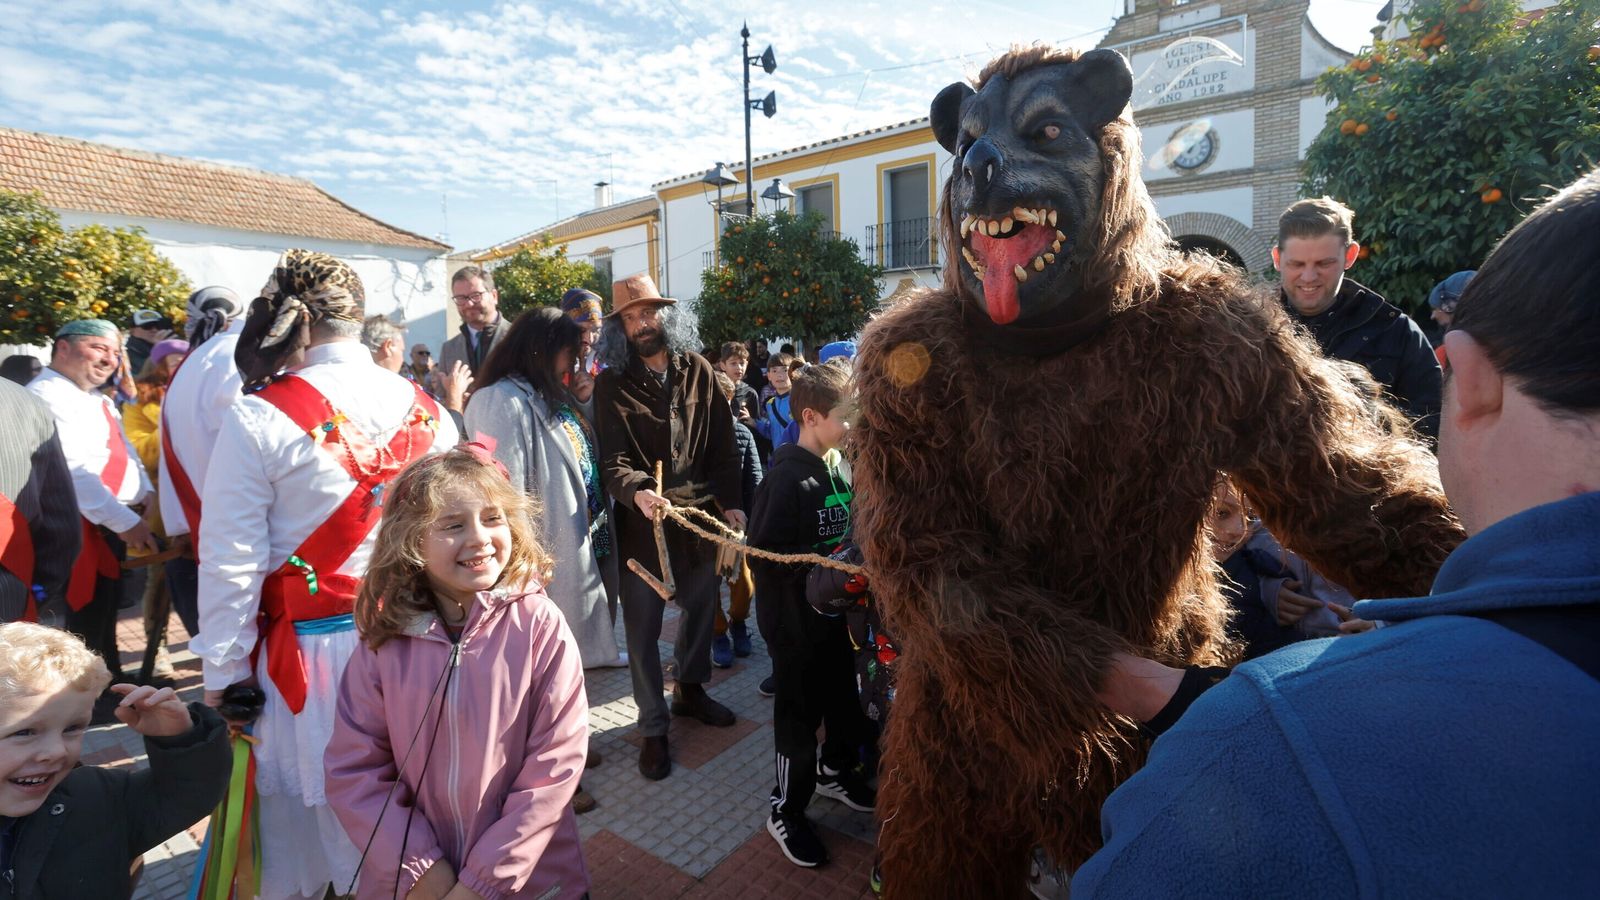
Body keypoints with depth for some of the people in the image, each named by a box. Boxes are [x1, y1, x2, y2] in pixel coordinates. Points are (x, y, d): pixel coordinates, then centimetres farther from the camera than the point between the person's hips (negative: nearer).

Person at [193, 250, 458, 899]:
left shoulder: (258, 419, -13)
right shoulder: (423, 409, -3)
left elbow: (232, 561, -9)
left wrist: (222, 672, 3)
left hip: (311, 651, -3)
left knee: (304, 813, 17)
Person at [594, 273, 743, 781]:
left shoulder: (696, 370, 4)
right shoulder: (612, 384, -4)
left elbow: (721, 441, 5)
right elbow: (612, 459, -12)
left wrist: (730, 503, 1)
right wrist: (636, 492, -33)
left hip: (700, 510, 4)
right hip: (643, 517, -3)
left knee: (701, 605, 18)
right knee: (643, 626, 3)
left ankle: (689, 690, 43)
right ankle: (653, 728, 21)